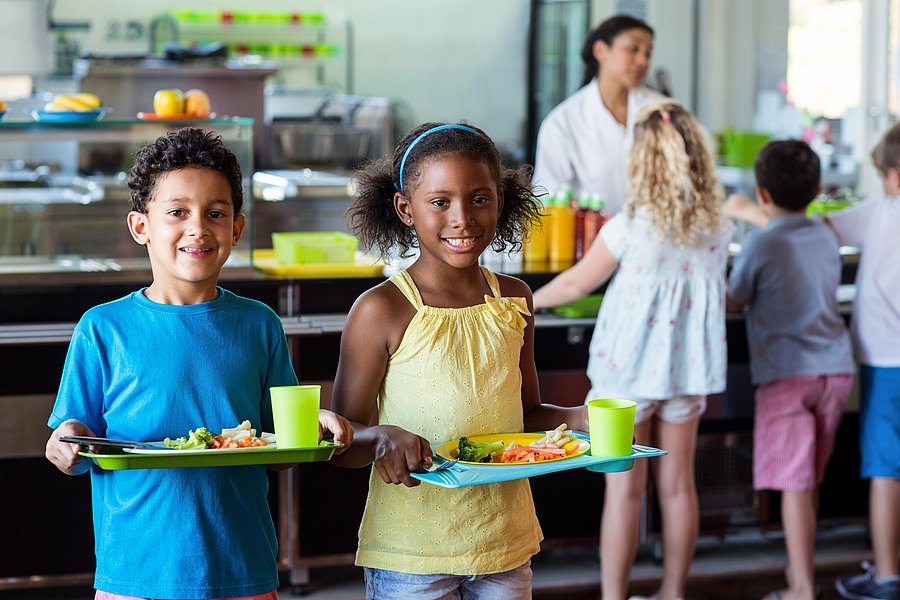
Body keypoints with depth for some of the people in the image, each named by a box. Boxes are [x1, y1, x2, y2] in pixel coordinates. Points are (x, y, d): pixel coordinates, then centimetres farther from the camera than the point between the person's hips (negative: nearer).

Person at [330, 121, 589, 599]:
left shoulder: (514, 301, 4)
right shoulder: (381, 311, -11)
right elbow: (343, 442, -8)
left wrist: (579, 419, -3)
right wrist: (383, 438, -29)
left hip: (506, 543, 4)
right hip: (411, 553, -4)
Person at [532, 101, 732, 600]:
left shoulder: (630, 226, -16)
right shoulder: (717, 228, -3)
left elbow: (577, 283, -5)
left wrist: (528, 301, 13)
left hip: (630, 369, -4)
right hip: (686, 370, 4)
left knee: (624, 488, 2)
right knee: (677, 485, 12)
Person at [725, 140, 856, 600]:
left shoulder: (759, 246, -10)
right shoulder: (826, 238, 7)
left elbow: (733, 303, 4)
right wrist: (751, 215, 42)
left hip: (787, 375, -6)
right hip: (835, 371, 6)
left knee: (794, 482, -5)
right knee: (810, 479, 18)